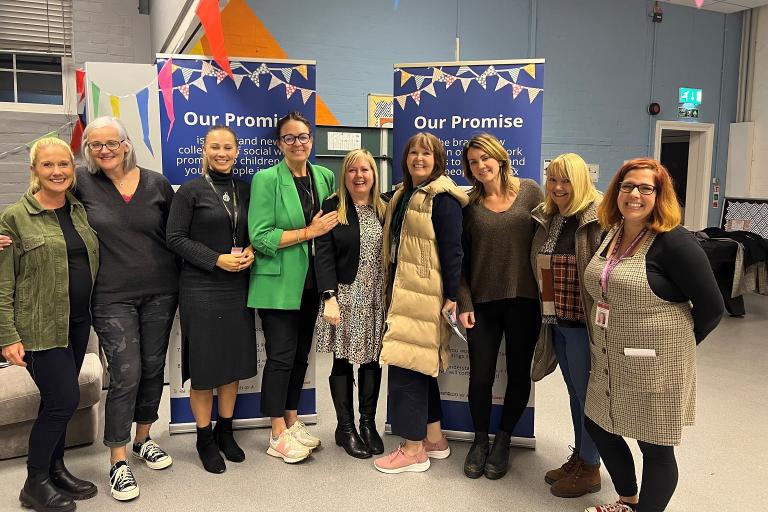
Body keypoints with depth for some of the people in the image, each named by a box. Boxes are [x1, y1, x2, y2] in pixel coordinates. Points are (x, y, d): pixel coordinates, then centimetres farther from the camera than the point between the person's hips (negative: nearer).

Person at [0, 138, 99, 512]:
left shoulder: (80, 211, 9)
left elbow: (92, 264, 17)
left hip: (77, 323, 5)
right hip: (40, 326, -5)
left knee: (58, 400, 14)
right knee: (65, 399, -5)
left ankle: (55, 469, 31)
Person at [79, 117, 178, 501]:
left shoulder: (156, 183, 3)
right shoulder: (81, 184, -2)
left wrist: (181, 279, 6)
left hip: (160, 292, 3)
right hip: (112, 298, -2)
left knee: (153, 368, 12)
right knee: (126, 374, -6)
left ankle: (143, 439, 33)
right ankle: (118, 461, 11)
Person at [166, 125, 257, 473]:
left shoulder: (245, 190, 9)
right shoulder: (190, 191, -4)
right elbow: (175, 238, -7)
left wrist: (250, 252, -6)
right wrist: (217, 260, -15)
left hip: (238, 287, 4)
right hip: (201, 288, -4)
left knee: (235, 362, 11)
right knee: (204, 365, 3)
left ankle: (225, 431, 29)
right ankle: (204, 439, 21)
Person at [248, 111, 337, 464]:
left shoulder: (325, 176, 8)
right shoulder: (266, 179, -9)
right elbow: (260, 237, -16)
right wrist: (309, 232, -17)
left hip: (311, 281, 6)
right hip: (279, 283, -5)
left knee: (301, 354, 14)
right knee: (281, 356, 0)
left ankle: (292, 421, 29)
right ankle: (278, 435, 14)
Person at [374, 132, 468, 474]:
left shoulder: (442, 198, -11)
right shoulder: (403, 195, 16)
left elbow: (451, 250, -15)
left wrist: (452, 296, -18)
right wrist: (392, 290, 16)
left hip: (425, 296, -9)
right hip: (403, 292, 9)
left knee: (408, 366, -5)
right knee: (421, 367, 15)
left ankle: (414, 450, 7)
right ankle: (434, 439, 27)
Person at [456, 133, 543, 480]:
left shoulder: (530, 192, 1)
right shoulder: (469, 204, 4)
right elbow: (461, 259, 4)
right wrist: (464, 303, -3)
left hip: (524, 299, 0)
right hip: (483, 302, 0)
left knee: (518, 373, 10)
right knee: (480, 376, 3)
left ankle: (503, 440, 30)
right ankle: (480, 440, 27)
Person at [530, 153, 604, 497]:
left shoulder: (599, 220, -15)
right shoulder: (547, 219, 8)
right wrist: (545, 314, 15)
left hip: (585, 322, -7)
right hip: (556, 322, 7)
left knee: (587, 393, 6)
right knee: (574, 391, 19)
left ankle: (589, 468, 23)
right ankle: (579, 456, 35)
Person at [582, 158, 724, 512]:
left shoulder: (674, 242, -17)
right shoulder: (610, 234, 5)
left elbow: (711, 307, -14)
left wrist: (674, 343, -3)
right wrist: (608, 342, 12)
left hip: (655, 367, -8)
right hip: (610, 364, 8)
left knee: (655, 449, 7)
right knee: (598, 427, 20)